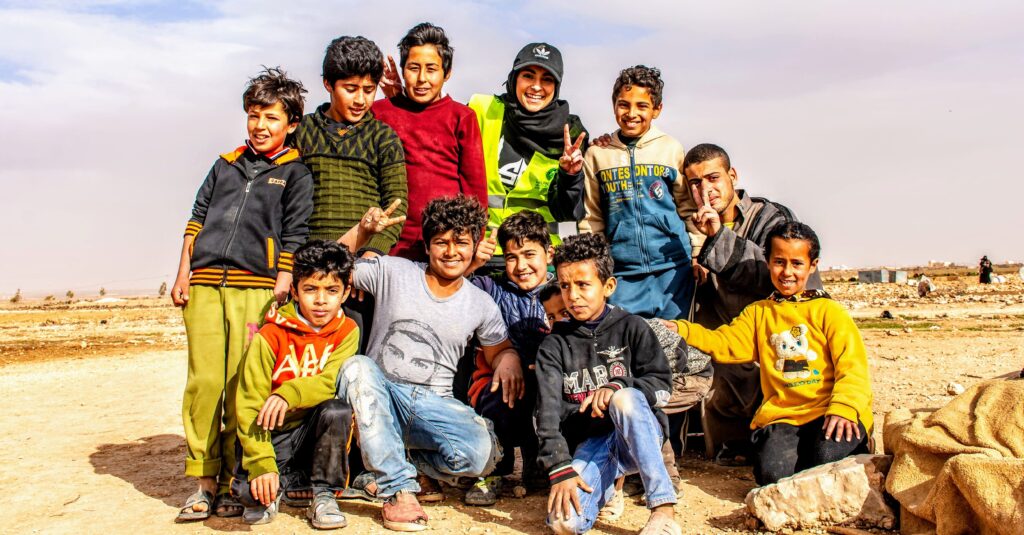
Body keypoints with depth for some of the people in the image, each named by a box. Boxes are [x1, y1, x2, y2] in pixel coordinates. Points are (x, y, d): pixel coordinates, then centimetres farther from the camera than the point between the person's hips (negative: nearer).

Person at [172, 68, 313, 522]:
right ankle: (204, 480, 9)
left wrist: (278, 296, -8)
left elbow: (293, 241, 0)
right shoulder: (226, 165, 21)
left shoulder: (295, 174, 8)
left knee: (241, 387, -6)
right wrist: (183, 274, 10)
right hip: (204, 284, 4)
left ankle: (236, 482, 6)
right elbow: (197, 219, 19)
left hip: (254, 286, -4)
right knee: (203, 382, 0)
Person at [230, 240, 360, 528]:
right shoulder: (270, 336, -12)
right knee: (249, 489, -27)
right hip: (272, 435, -1)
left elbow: (330, 382, -18)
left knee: (337, 410, -31)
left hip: (314, 431, 2)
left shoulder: (347, 332, -6)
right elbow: (249, 403, -16)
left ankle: (324, 495, -10)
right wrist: (261, 463, -25)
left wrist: (288, 394, -38)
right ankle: (287, 478, 9)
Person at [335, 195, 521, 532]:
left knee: (482, 453, -28)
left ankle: (390, 468, 2)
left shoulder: (481, 305, 6)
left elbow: (498, 352, 16)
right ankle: (398, 489, -25)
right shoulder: (392, 272, 1)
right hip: (378, 395, 0)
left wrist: (510, 357, -9)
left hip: (432, 404, 1)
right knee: (358, 368, -35)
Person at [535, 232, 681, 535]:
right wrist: (560, 468, -18)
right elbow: (547, 411, -6)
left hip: (640, 436, -1)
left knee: (625, 398, -35)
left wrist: (617, 387, -22)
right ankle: (606, 485, 10)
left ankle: (664, 510, -29)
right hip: (589, 444, 1)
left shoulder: (631, 328, 3)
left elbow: (661, 385, -2)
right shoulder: (554, 346, 5)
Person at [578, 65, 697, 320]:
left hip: (672, 266, 0)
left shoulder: (672, 149, 4)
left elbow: (689, 208, 8)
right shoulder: (597, 153, 5)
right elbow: (591, 218, 9)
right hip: (622, 269, 0)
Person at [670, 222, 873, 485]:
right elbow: (725, 343, 10)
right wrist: (682, 330, -6)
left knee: (827, 457, -31)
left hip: (829, 412, -2)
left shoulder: (828, 311, 5)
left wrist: (843, 407, -21)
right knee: (773, 472, -24)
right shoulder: (758, 312, 18)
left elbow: (852, 365, -4)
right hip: (782, 416, 2)